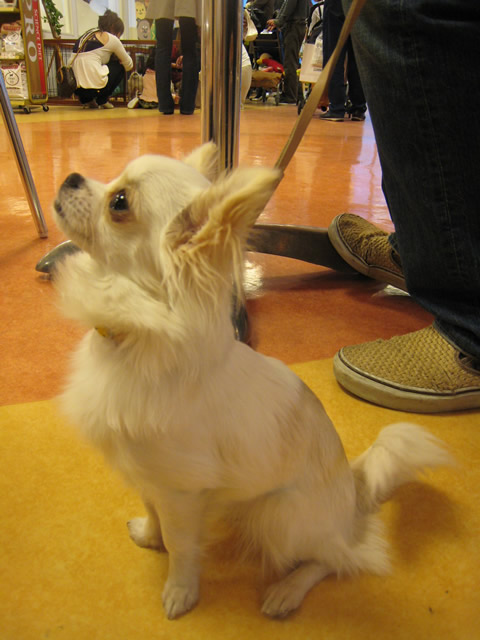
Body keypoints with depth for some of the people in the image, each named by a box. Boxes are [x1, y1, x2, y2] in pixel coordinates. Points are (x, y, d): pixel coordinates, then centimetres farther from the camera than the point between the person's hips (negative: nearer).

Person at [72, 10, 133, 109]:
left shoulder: (87, 34, 24)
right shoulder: (111, 38, 5)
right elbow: (129, 65, 15)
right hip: (93, 85, -7)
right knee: (119, 67, 18)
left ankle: (86, 99, 20)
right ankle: (102, 100, 12)